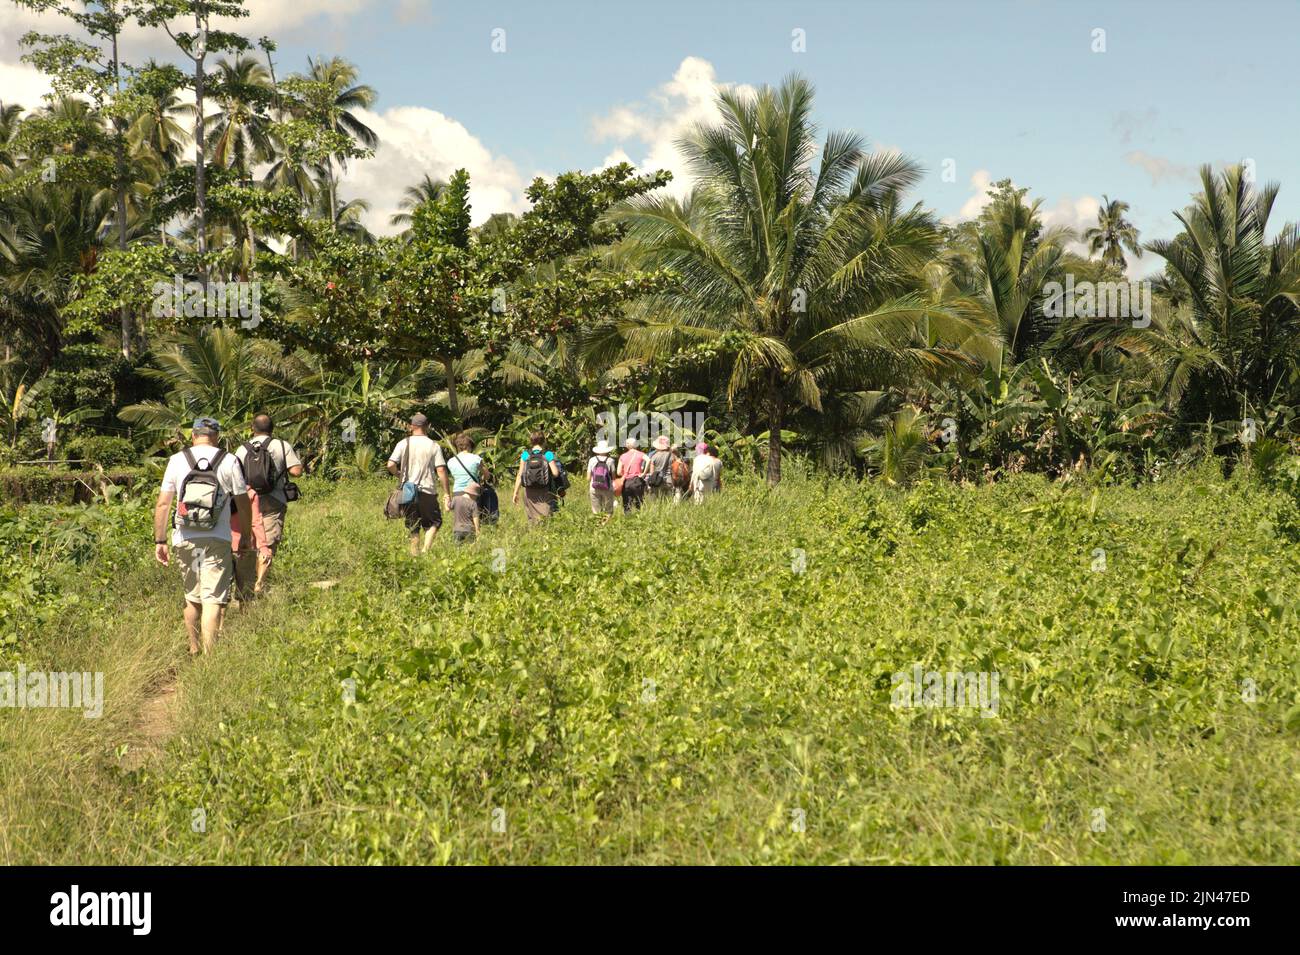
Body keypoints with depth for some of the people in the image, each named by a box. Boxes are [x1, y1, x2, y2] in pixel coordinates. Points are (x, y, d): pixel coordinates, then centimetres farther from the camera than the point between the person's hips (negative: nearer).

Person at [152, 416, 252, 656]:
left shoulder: (177, 461, 3)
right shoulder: (229, 462, -1)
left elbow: (162, 504, 1)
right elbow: (243, 503, 2)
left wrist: (159, 541, 7)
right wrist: (246, 535, 16)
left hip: (184, 541, 3)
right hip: (217, 542, -3)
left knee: (192, 598, 17)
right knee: (213, 600, -4)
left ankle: (194, 652, 26)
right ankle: (209, 655, -12)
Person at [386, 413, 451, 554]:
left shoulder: (403, 443, 1)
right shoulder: (433, 446, -2)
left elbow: (391, 465, -9)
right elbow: (441, 470, -8)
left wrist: (398, 473, 14)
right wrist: (447, 493, -3)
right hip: (427, 491, -2)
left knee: (413, 527, 12)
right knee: (434, 522, 10)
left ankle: (415, 553, 13)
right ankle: (425, 550, -8)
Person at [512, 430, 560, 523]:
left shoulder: (525, 455, 2)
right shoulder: (548, 455, -4)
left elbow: (520, 475, -1)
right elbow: (555, 473, -10)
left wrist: (516, 492, 4)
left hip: (530, 493, 2)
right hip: (545, 493, -2)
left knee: (532, 520, 11)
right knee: (546, 519, -2)